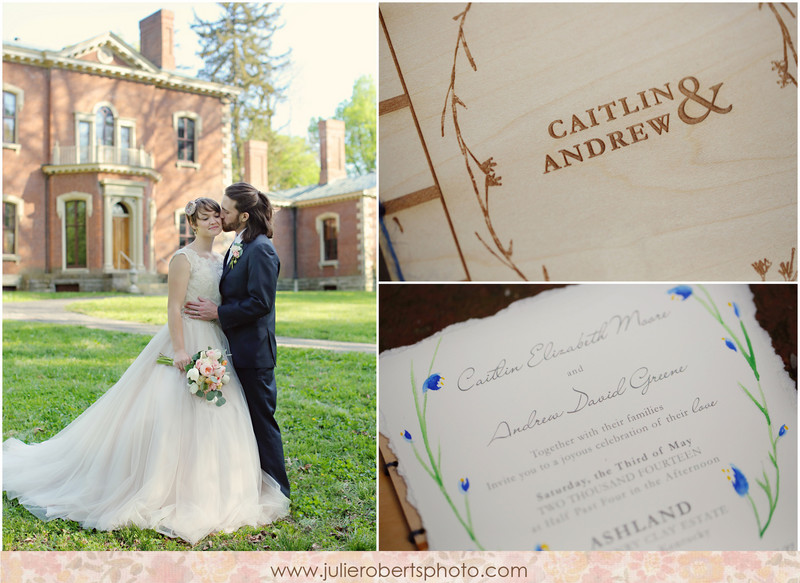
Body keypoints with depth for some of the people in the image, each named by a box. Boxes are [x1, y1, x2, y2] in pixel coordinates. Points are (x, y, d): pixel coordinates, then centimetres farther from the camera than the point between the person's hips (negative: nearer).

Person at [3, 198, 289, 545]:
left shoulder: (219, 260, 14)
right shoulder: (184, 258, -10)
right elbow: (174, 307, -15)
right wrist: (180, 350, -22)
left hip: (213, 344, 8)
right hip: (187, 342, -8)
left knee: (211, 420, 10)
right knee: (177, 417, -4)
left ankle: (203, 492, 22)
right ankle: (163, 492, 9)